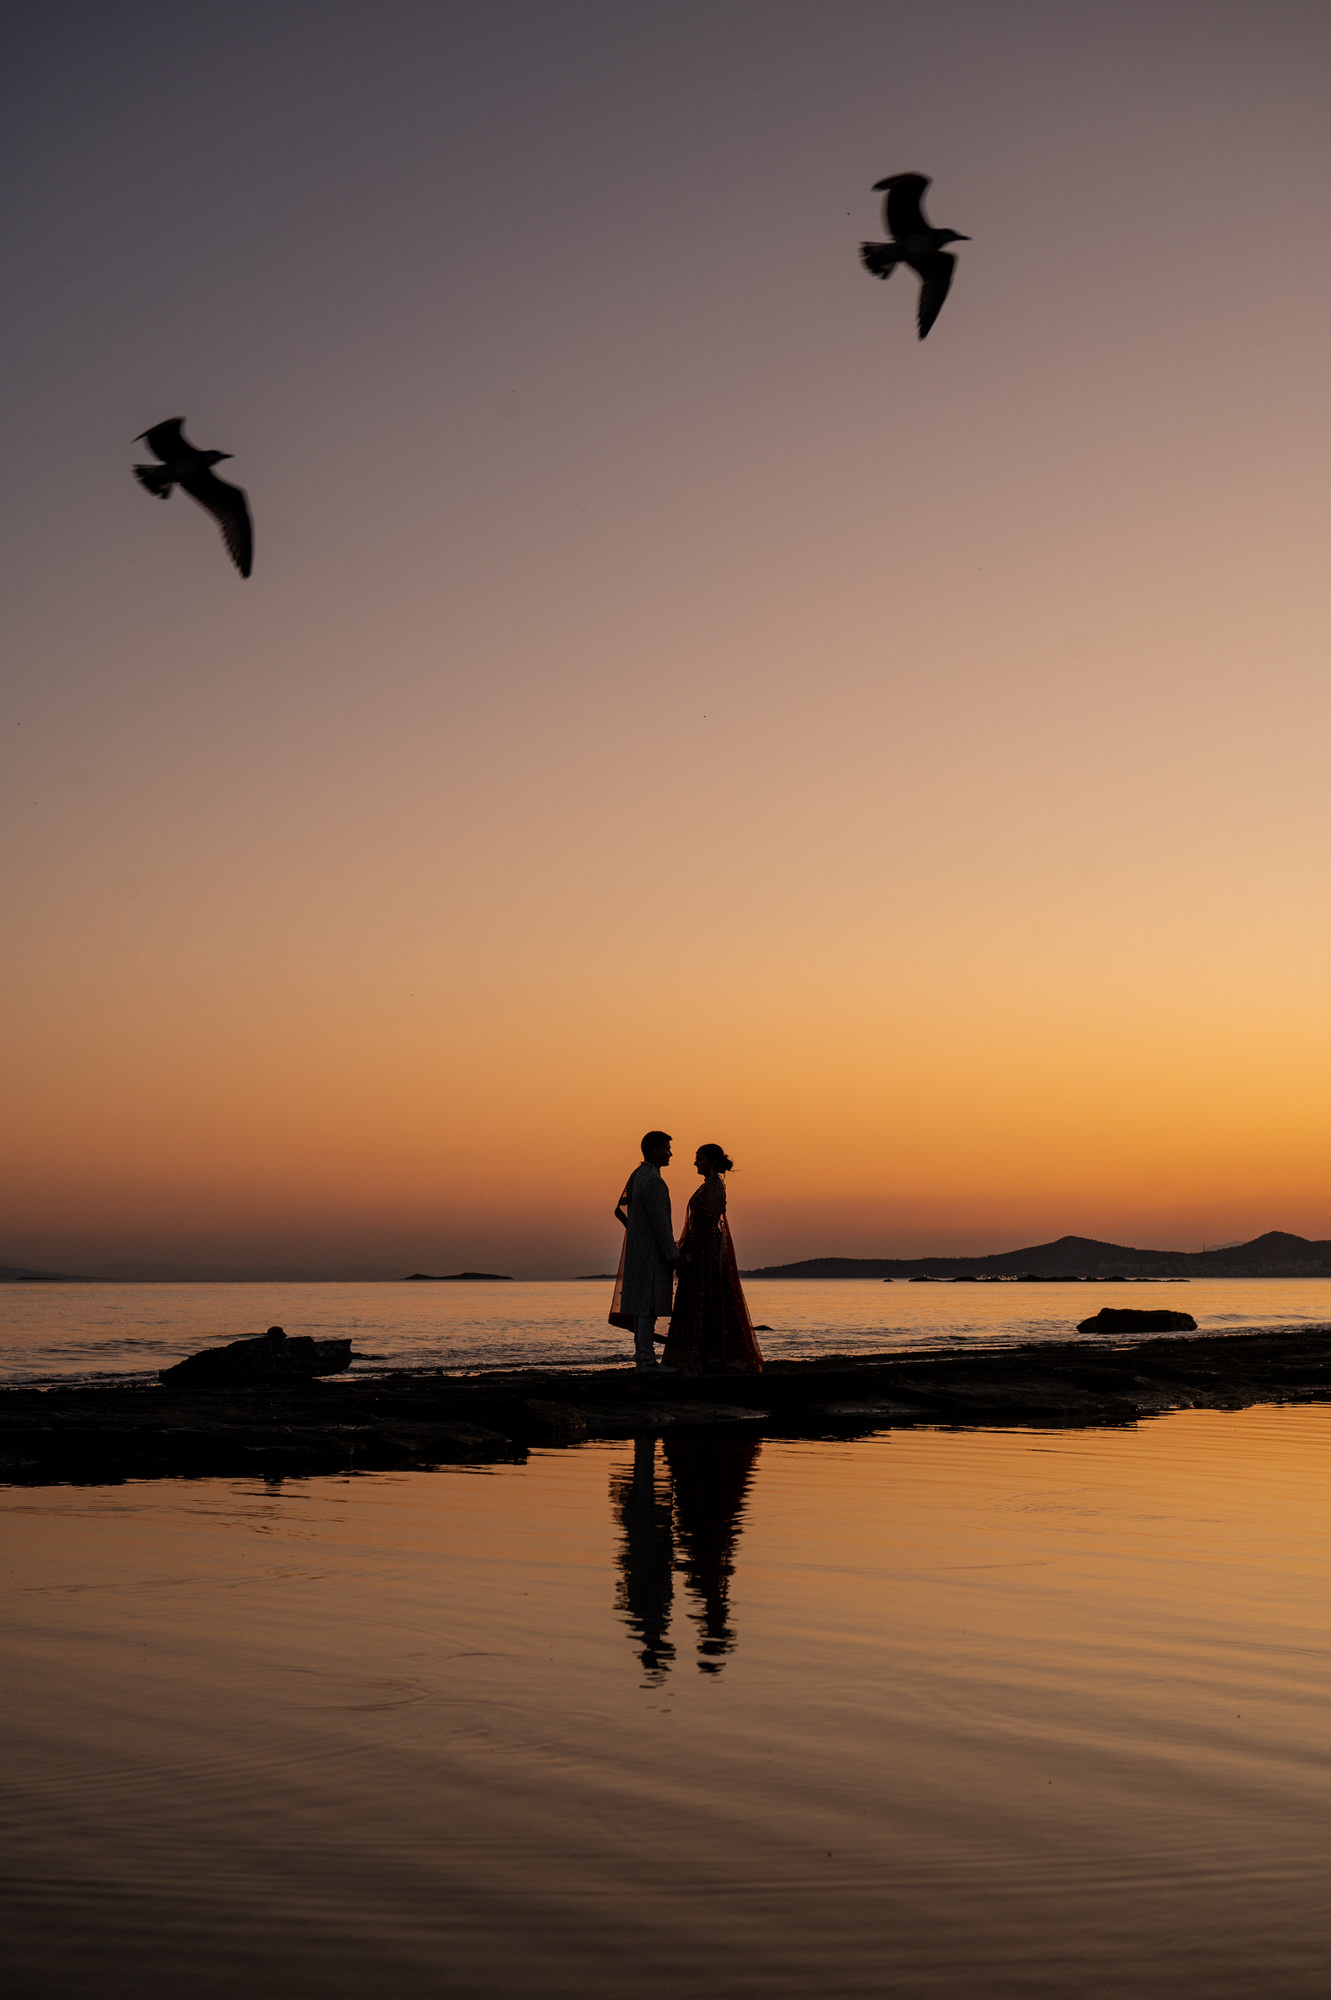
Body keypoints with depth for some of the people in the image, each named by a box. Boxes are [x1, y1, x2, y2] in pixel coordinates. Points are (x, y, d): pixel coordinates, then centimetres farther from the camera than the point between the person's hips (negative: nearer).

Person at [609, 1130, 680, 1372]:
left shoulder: (636, 1176, 13)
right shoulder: (653, 1181, -18)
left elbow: (620, 1211, 21)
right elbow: (660, 1223, -21)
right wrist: (673, 1257, -17)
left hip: (637, 1250, 10)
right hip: (651, 1253, -10)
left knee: (642, 1306, 11)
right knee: (649, 1306, -9)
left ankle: (642, 1358, 14)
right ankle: (647, 1361, -9)